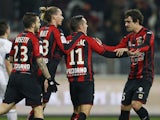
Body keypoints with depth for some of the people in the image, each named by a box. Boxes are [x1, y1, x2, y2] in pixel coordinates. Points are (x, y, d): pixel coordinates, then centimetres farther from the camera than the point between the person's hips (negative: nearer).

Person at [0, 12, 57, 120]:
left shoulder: (18, 38, 12)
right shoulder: (34, 39, -9)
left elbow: (11, 59, 20)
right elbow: (40, 62, -13)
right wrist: (49, 79, -11)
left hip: (14, 75, 6)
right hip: (27, 77, -6)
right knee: (38, 107, 1)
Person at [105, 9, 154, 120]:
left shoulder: (148, 34, -8)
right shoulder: (129, 37, 15)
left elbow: (144, 47, -27)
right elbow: (116, 50, 12)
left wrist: (126, 50, -39)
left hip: (145, 77, -7)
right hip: (132, 77, 7)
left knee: (136, 104, -20)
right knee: (124, 107, 7)